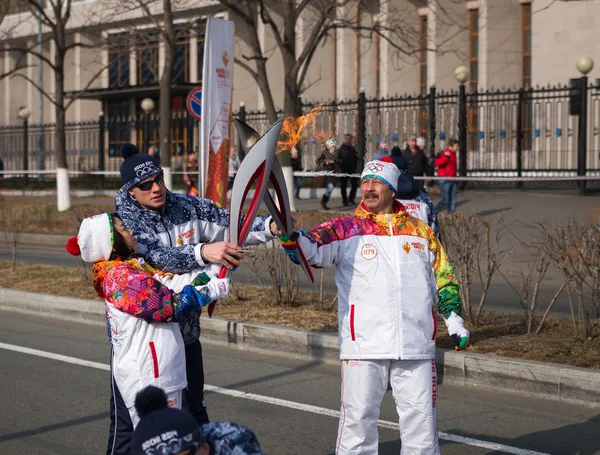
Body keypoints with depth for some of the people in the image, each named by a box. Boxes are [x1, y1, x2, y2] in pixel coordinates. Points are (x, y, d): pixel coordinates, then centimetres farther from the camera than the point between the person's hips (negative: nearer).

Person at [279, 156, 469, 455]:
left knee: (421, 419, 7)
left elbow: (443, 279, 19)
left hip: (417, 346, 2)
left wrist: (454, 320, 10)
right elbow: (311, 249, -13)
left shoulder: (421, 232, 12)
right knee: (358, 419, 2)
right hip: (364, 347, -2)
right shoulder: (345, 230, 4)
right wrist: (290, 236, -33)